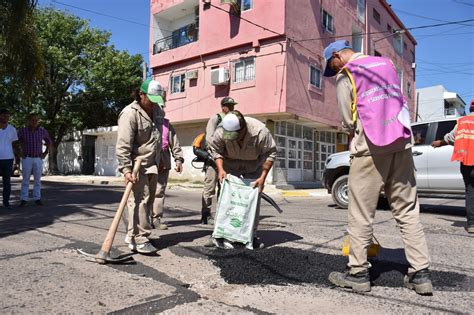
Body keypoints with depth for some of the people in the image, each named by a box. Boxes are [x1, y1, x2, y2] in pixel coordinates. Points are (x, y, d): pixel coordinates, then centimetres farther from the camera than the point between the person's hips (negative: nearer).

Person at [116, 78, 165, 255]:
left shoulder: (156, 110, 10)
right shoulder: (130, 114, -16)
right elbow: (123, 146, -21)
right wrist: (126, 169, -28)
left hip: (152, 164, 9)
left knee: (148, 200, 12)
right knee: (139, 200, -11)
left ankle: (132, 235, 25)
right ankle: (140, 240, -6)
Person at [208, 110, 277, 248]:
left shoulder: (260, 131, -33)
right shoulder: (221, 132, -29)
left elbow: (270, 153, -22)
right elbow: (215, 150, -12)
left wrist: (262, 177, -26)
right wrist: (220, 169, -26)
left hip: (253, 167, -1)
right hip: (230, 165, 1)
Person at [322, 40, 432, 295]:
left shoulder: (345, 76, -1)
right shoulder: (386, 63, 17)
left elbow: (348, 121, -1)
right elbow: (400, 102, 19)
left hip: (370, 149, -6)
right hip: (401, 144, 6)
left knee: (361, 213, 2)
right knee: (407, 210, 8)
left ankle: (358, 272, 8)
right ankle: (420, 273, 10)